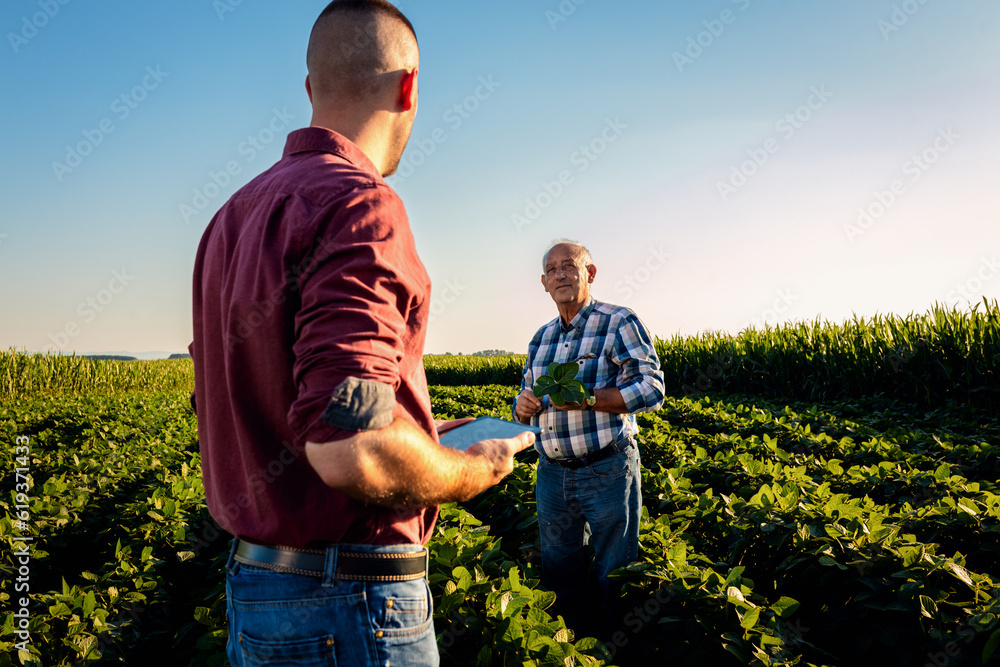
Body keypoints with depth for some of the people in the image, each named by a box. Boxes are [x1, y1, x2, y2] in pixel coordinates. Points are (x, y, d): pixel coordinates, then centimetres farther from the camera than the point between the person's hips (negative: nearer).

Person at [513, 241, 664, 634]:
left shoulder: (619, 322, -7)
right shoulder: (541, 338, 13)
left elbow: (652, 389, -16)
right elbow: (527, 402, 20)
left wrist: (586, 398, -25)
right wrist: (522, 406, -5)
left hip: (606, 470, -6)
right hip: (552, 473, 6)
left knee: (616, 577, 6)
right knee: (558, 571, 16)